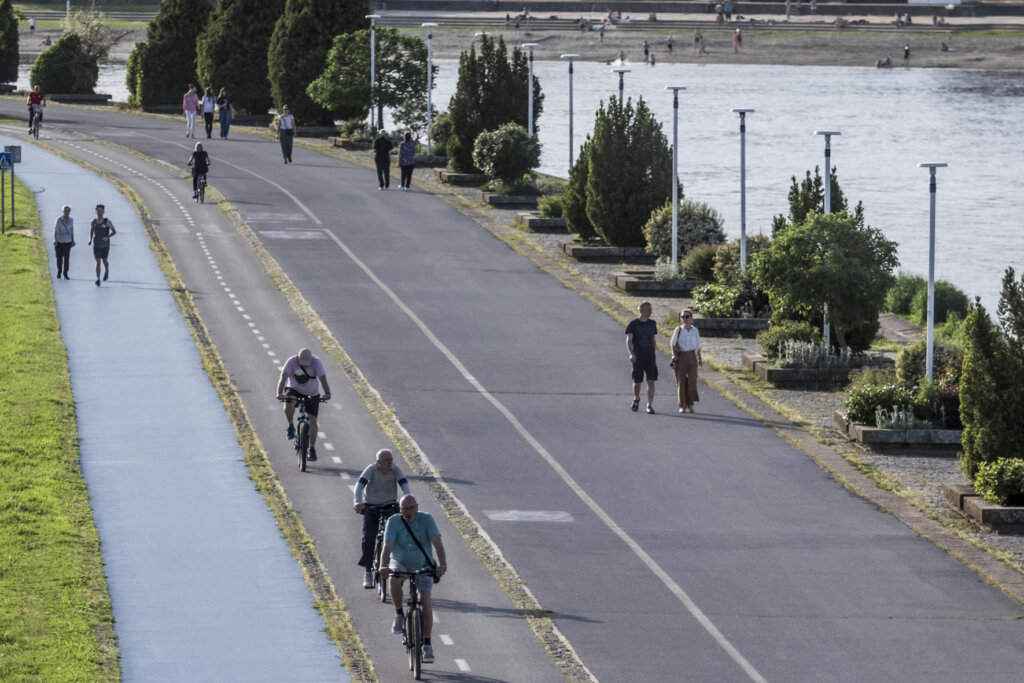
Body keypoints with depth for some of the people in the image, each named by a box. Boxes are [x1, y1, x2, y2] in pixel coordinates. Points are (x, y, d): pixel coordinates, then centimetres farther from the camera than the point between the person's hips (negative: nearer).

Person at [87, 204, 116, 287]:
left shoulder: (107, 221, -11)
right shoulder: (93, 222, -4)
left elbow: (114, 232, -6)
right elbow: (91, 231, 14)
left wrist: (108, 237, -25)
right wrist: (90, 240, -4)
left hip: (105, 245, -1)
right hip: (96, 245, 1)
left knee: (104, 261, 14)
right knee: (98, 262, -10)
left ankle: (107, 271, 48)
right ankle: (98, 279, -13)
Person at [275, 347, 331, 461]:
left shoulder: (316, 362, -22)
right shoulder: (292, 361, -23)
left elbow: (323, 379, -29)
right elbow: (283, 377, -32)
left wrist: (327, 393, -46)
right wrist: (280, 393, -48)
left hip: (312, 393, 1)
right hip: (294, 390, -1)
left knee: (312, 420, -4)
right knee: (288, 405, -33)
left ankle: (312, 449, 6)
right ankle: (291, 426, -6)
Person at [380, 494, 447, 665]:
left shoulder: (426, 520, -16)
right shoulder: (394, 522, -17)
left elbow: (437, 543, -26)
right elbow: (387, 546, -28)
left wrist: (442, 564, -43)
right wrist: (383, 566, -47)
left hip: (423, 567, 0)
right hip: (400, 564, 0)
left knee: (425, 601, -15)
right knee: (394, 579, -35)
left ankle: (427, 645, -4)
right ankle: (399, 614, -11)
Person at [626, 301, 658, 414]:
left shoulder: (652, 324, 9)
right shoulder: (633, 324, -4)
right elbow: (629, 340, -9)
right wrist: (631, 353, -25)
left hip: (650, 357, 2)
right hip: (638, 357, -2)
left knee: (651, 381, -9)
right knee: (637, 382, 7)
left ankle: (649, 405, -9)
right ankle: (636, 399, 34)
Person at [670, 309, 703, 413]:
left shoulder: (695, 330, 7)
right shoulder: (678, 330, 2)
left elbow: (698, 346, 13)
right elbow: (673, 344, 6)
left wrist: (700, 358, 11)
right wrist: (674, 355, -7)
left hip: (691, 357, 1)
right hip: (680, 357, -1)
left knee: (692, 381, -8)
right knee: (681, 381, -1)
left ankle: (690, 404, 5)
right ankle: (682, 406, 6)